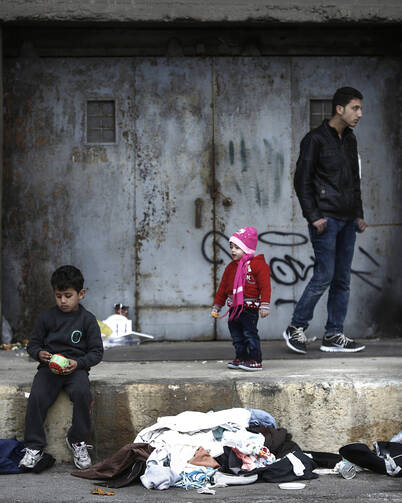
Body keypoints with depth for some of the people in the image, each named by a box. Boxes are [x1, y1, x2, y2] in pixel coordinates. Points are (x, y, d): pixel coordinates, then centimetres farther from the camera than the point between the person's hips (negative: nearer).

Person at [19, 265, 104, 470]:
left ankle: (77, 441, -13)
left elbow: (96, 352, 3)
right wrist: (39, 353, -11)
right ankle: (34, 447, -14)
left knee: (81, 393, -32)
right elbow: (33, 344, 13)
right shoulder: (46, 317, 8)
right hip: (49, 367, 1)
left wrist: (78, 363, -15)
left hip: (76, 368, -1)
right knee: (36, 396, -27)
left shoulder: (87, 319, 3)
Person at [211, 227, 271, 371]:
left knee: (250, 334, -7)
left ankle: (256, 360, -2)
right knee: (236, 335, 13)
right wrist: (216, 306, 17)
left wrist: (264, 305, -18)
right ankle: (241, 358, 23)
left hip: (250, 308, -7)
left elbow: (265, 286, -13)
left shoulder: (258, 265, -10)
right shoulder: (231, 267, 11)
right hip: (234, 308, 7)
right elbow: (223, 288, 17)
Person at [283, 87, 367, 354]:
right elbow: (302, 180, -9)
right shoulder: (316, 139, -7)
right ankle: (296, 327, 3)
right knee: (324, 275, -10)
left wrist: (359, 214, 15)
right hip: (326, 220, -7)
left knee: (343, 279, 6)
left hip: (347, 221, 7)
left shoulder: (350, 139, 16)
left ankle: (334, 335, 10)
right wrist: (314, 216, -14)